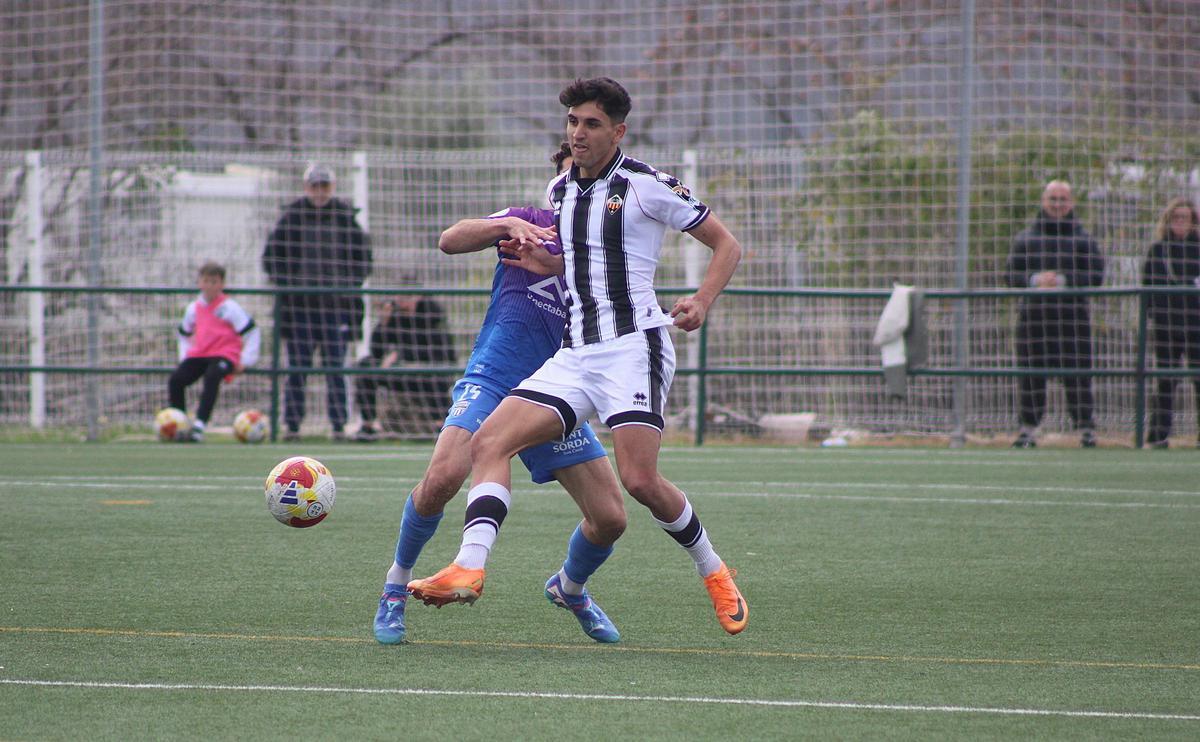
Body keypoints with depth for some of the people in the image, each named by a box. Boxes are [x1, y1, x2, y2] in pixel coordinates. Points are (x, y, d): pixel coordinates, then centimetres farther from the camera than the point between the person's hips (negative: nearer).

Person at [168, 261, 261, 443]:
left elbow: (252, 332, -4)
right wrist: (183, 356, 17)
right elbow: (184, 333, 30)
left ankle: (200, 424, -41)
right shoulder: (193, 308, 12)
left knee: (211, 377, -38)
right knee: (175, 380, -19)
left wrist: (245, 360, -8)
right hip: (199, 354, 6)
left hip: (225, 354, -6)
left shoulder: (229, 307, -5)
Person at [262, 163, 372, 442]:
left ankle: (339, 426, 4)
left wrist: (349, 285, 1)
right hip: (298, 304, 0)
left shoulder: (345, 217, 5)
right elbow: (271, 256, 6)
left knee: (335, 368, 1)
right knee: (297, 367, 1)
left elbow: (363, 255, 12)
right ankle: (292, 425, 5)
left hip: (336, 305, 0)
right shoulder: (292, 216, 3)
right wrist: (287, 284, -4)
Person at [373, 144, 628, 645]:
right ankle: (396, 585, -4)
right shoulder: (529, 223, 6)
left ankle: (570, 588, 29)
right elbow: (450, 241, -7)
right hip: (492, 379, -3)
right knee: (443, 476, -28)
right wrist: (509, 226, -26)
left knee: (610, 518, -5)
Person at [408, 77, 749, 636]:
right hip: (573, 355, 6)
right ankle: (469, 567, -25)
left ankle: (713, 573, 6)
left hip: (634, 344, -6)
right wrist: (532, 252, 12)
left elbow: (726, 244, 3)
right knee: (488, 441, -13)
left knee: (639, 479, -18)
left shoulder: (646, 185, -2)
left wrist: (701, 302, -13)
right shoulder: (558, 190, 16)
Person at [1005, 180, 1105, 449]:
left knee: (1077, 371, -6)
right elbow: (1012, 275, 6)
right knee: (1031, 373, 2)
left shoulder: (1083, 239, 7)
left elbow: (1096, 275, -2)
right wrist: (1035, 279, -13)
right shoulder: (1025, 239, 13)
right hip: (1033, 313, 2)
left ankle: (1086, 428, 1)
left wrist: (1063, 280, -15)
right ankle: (1029, 429, 11)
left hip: (1072, 314, -2)